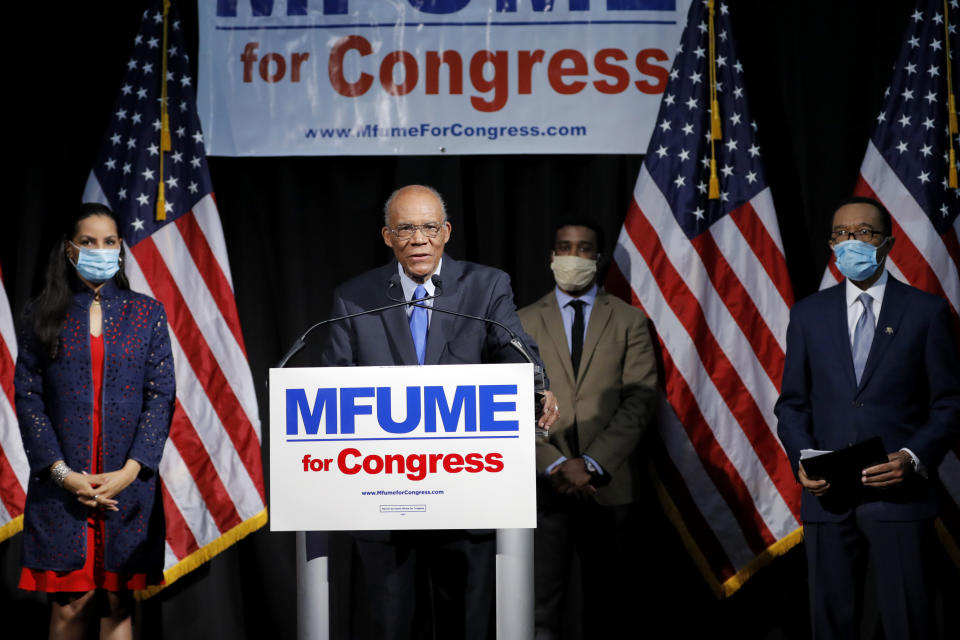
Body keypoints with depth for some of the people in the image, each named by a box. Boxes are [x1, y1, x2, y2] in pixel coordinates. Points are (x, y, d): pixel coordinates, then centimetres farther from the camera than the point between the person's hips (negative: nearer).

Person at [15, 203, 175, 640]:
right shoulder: (43, 315, 7)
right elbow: (27, 395, 1)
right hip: (62, 485, -1)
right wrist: (63, 473, -9)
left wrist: (130, 471, -9)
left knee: (118, 602, 1)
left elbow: (161, 396, 3)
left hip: (128, 483, 1)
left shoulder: (147, 314, 8)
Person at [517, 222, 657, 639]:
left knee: (608, 604, 6)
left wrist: (592, 464, -12)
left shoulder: (629, 321, 8)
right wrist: (554, 465, -11)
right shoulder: (525, 323, 9)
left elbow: (640, 402, -2)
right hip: (545, 484, 0)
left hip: (609, 484, 0)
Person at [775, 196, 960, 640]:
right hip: (828, 498, 2)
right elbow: (792, 403, 12)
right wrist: (801, 458, -6)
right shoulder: (808, 314, 11)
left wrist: (913, 458, -13)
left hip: (900, 495, -2)